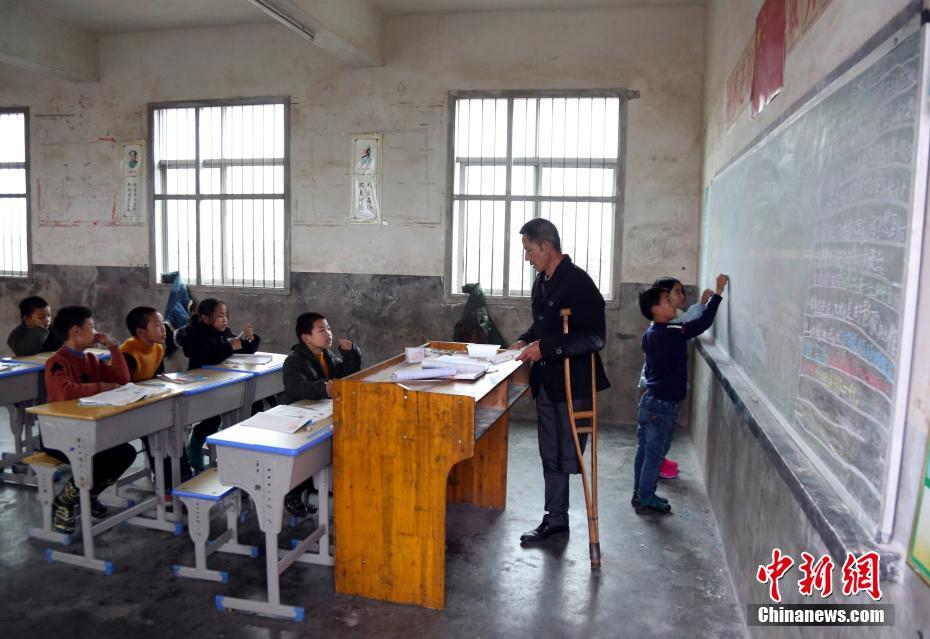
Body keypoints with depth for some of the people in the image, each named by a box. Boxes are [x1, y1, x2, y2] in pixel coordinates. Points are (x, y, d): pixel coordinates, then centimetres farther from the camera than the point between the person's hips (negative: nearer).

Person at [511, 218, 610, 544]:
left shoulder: (578, 282, -17)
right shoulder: (542, 281, 10)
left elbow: (594, 337, -22)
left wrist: (545, 348, -23)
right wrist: (525, 340, 3)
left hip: (574, 383, -8)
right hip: (547, 382, 8)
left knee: (570, 455, 0)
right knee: (550, 456, 15)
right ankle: (555, 519, 27)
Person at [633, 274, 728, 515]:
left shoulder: (650, 334, 6)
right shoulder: (671, 334, -20)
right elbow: (703, 323, -18)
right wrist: (717, 292, -12)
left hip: (649, 400, 9)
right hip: (663, 405, -9)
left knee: (644, 451, 16)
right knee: (654, 455, 2)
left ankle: (640, 495, 26)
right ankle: (646, 501, 11)